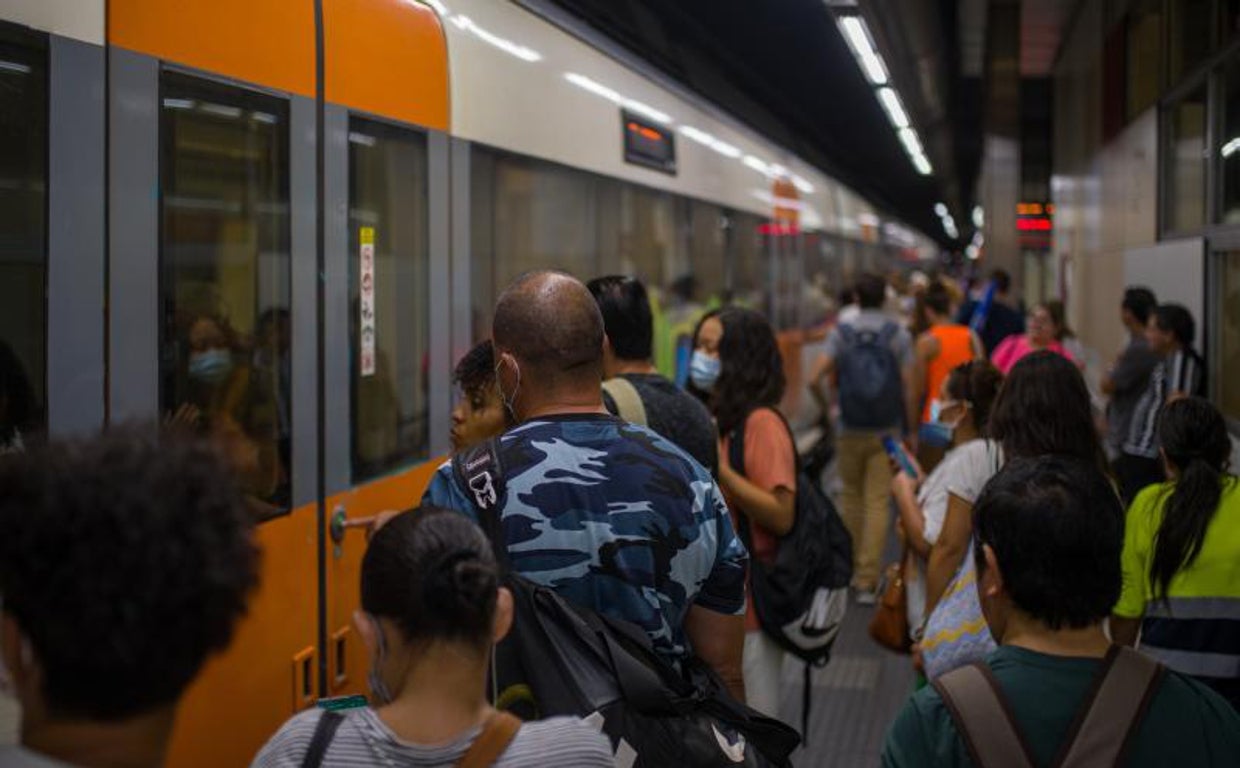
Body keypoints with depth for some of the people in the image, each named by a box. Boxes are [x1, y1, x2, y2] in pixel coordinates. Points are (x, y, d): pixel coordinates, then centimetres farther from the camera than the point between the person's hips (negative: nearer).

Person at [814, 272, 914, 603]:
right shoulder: (898, 334, -4)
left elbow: (820, 375, -12)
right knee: (877, 502, -1)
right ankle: (867, 579, -6)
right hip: (887, 431, -1)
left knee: (851, 495, 17)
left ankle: (851, 567, 26)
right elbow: (908, 384, -6)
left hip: (850, 430, 1)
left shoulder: (840, 333, -3)